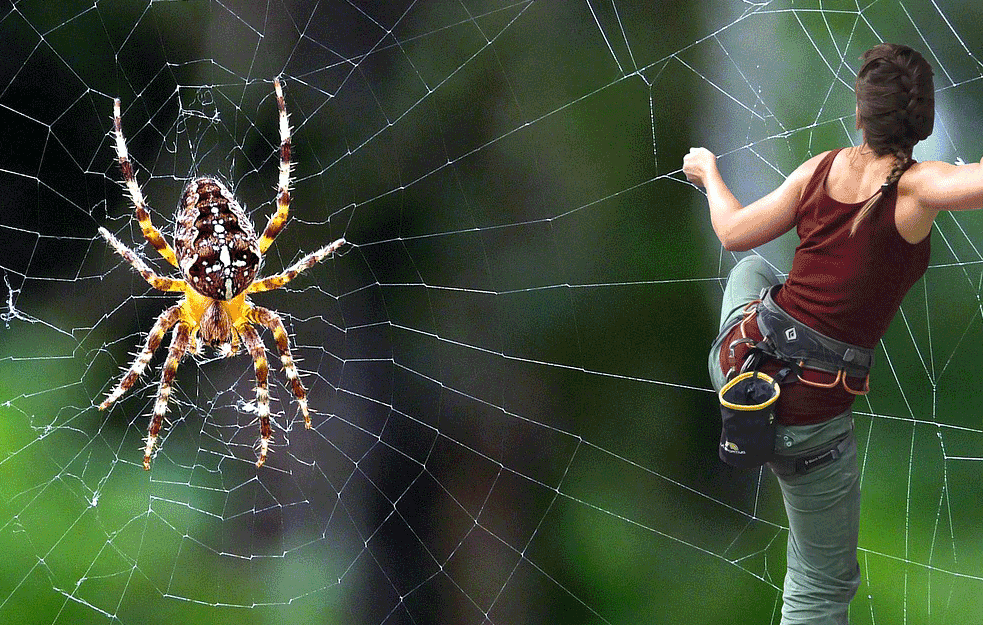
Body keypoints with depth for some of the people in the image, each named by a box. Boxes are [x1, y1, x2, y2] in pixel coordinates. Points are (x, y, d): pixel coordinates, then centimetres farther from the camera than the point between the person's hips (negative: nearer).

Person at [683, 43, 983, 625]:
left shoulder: (820, 169, -3)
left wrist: (709, 173, 28)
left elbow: (735, 232, 10)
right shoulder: (916, 186, -18)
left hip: (743, 356, 5)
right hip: (808, 413, -5)